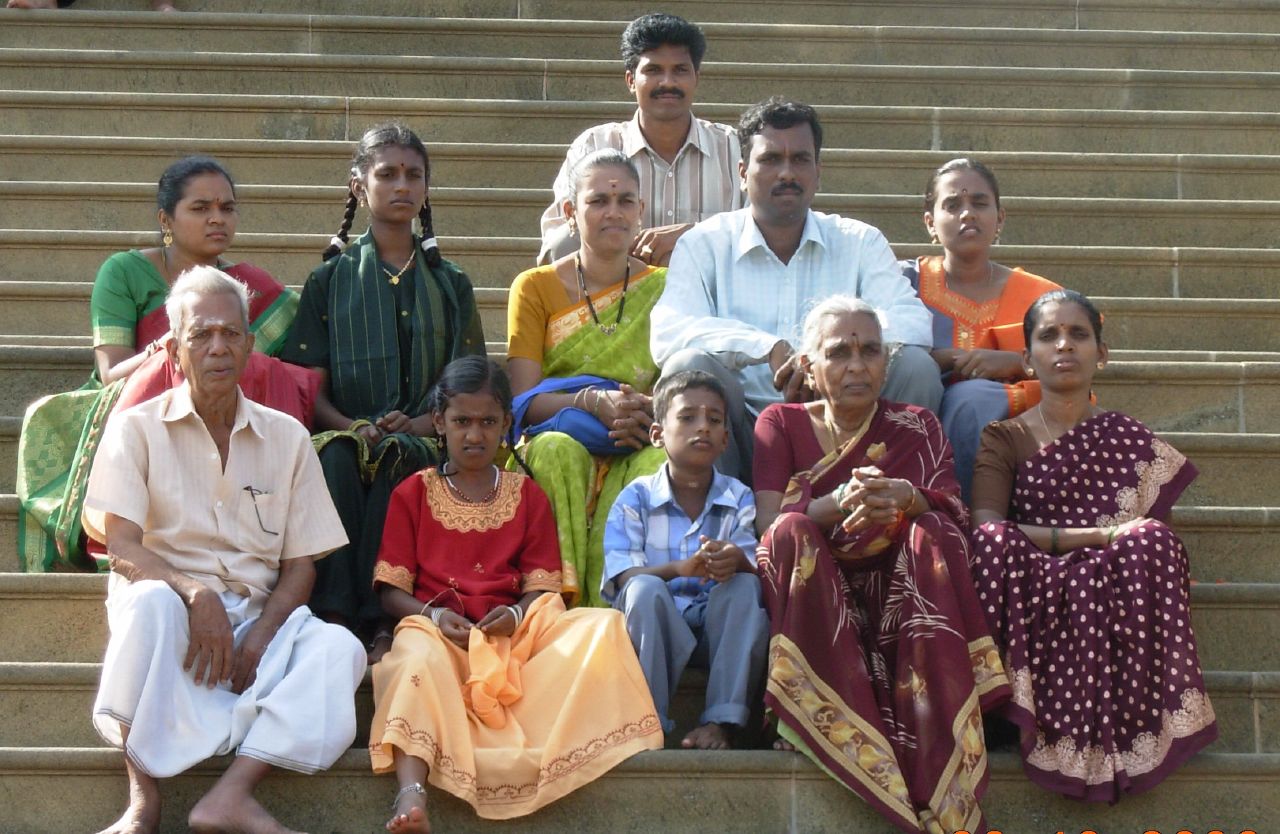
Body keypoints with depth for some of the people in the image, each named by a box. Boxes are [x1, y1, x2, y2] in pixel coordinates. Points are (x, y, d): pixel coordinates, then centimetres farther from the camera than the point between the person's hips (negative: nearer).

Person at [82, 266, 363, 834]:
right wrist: (196, 594, -25)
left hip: (257, 615, 3)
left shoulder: (286, 437, 11)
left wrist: (258, 638, -11)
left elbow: (300, 565, 7)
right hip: (173, 613, -2)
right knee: (150, 602, -37)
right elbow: (122, 548, -7)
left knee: (338, 649, -27)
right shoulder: (137, 429, 4)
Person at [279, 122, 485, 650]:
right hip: (346, 431, 0)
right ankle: (334, 613, -42)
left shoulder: (450, 284, 20)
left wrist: (419, 424, -9)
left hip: (424, 442, 0)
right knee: (338, 454, -35)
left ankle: (377, 616, -39)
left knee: (396, 457, -35)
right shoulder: (330, 279, 17)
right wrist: (348, 425, -14)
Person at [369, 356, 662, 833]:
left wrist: (517, 614, -13)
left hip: (510, 631, 3)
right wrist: (432, 614, -15)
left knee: (603, 627, -25)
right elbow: (391, 590, 6)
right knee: (418, 650, -40)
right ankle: (411, 793, -59)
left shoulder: (527, 495, 18)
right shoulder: (412, 494, 14)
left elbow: (541, 588, 10)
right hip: (440, 630, -2)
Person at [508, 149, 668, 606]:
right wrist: (594, 401, -22)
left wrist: (653, 410, -19)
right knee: (556, 449, -35)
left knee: (662, 461, -34)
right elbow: (525, 401, -3)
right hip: (560, 440, 0)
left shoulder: (663, 288, 11)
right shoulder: (535, 287, 8)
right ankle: (567, 602, -38)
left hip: (641, 444, 1)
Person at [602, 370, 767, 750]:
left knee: (745, 586, -27)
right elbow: (624, 575, -11)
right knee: (645, 589, -31)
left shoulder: (739, 498, 7)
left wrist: (737, 561, -34)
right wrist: (680, 569, -31)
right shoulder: (636, 498, 3)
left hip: (718, 628, 1)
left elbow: (757, 567, -7)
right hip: (655, 628, -1)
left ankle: (723, 720, -29)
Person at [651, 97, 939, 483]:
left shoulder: (861, 242, 11)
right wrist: (768, 348, -25)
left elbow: (912, 324, -7)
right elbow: (666, 335, -12)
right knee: (690, 365, -28)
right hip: (743, 441, -1)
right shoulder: (705, 244, 6)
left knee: (916, 367, -20)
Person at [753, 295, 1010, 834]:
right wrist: (837, 503, -31)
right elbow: (768, 524, -9)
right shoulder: (781, 424, 7)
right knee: (792, 533, -28)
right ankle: (810, 717, -31)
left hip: (898, 600, 1)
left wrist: (909, 501, -32)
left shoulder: (915, 427, 9)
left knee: (929, 537, -29)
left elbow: (956, 519, -7)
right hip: (812, 603, -1)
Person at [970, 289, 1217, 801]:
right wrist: (1101, 536, -13)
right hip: (1033, 600, -2)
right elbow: (986, 528, -7)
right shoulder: (1005, 438, 12)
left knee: (1151, 546, -30)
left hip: (1116, 597, 2)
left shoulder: (1134, 443, 17)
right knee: (995, 544, -31)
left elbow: (1162, 539, 8)